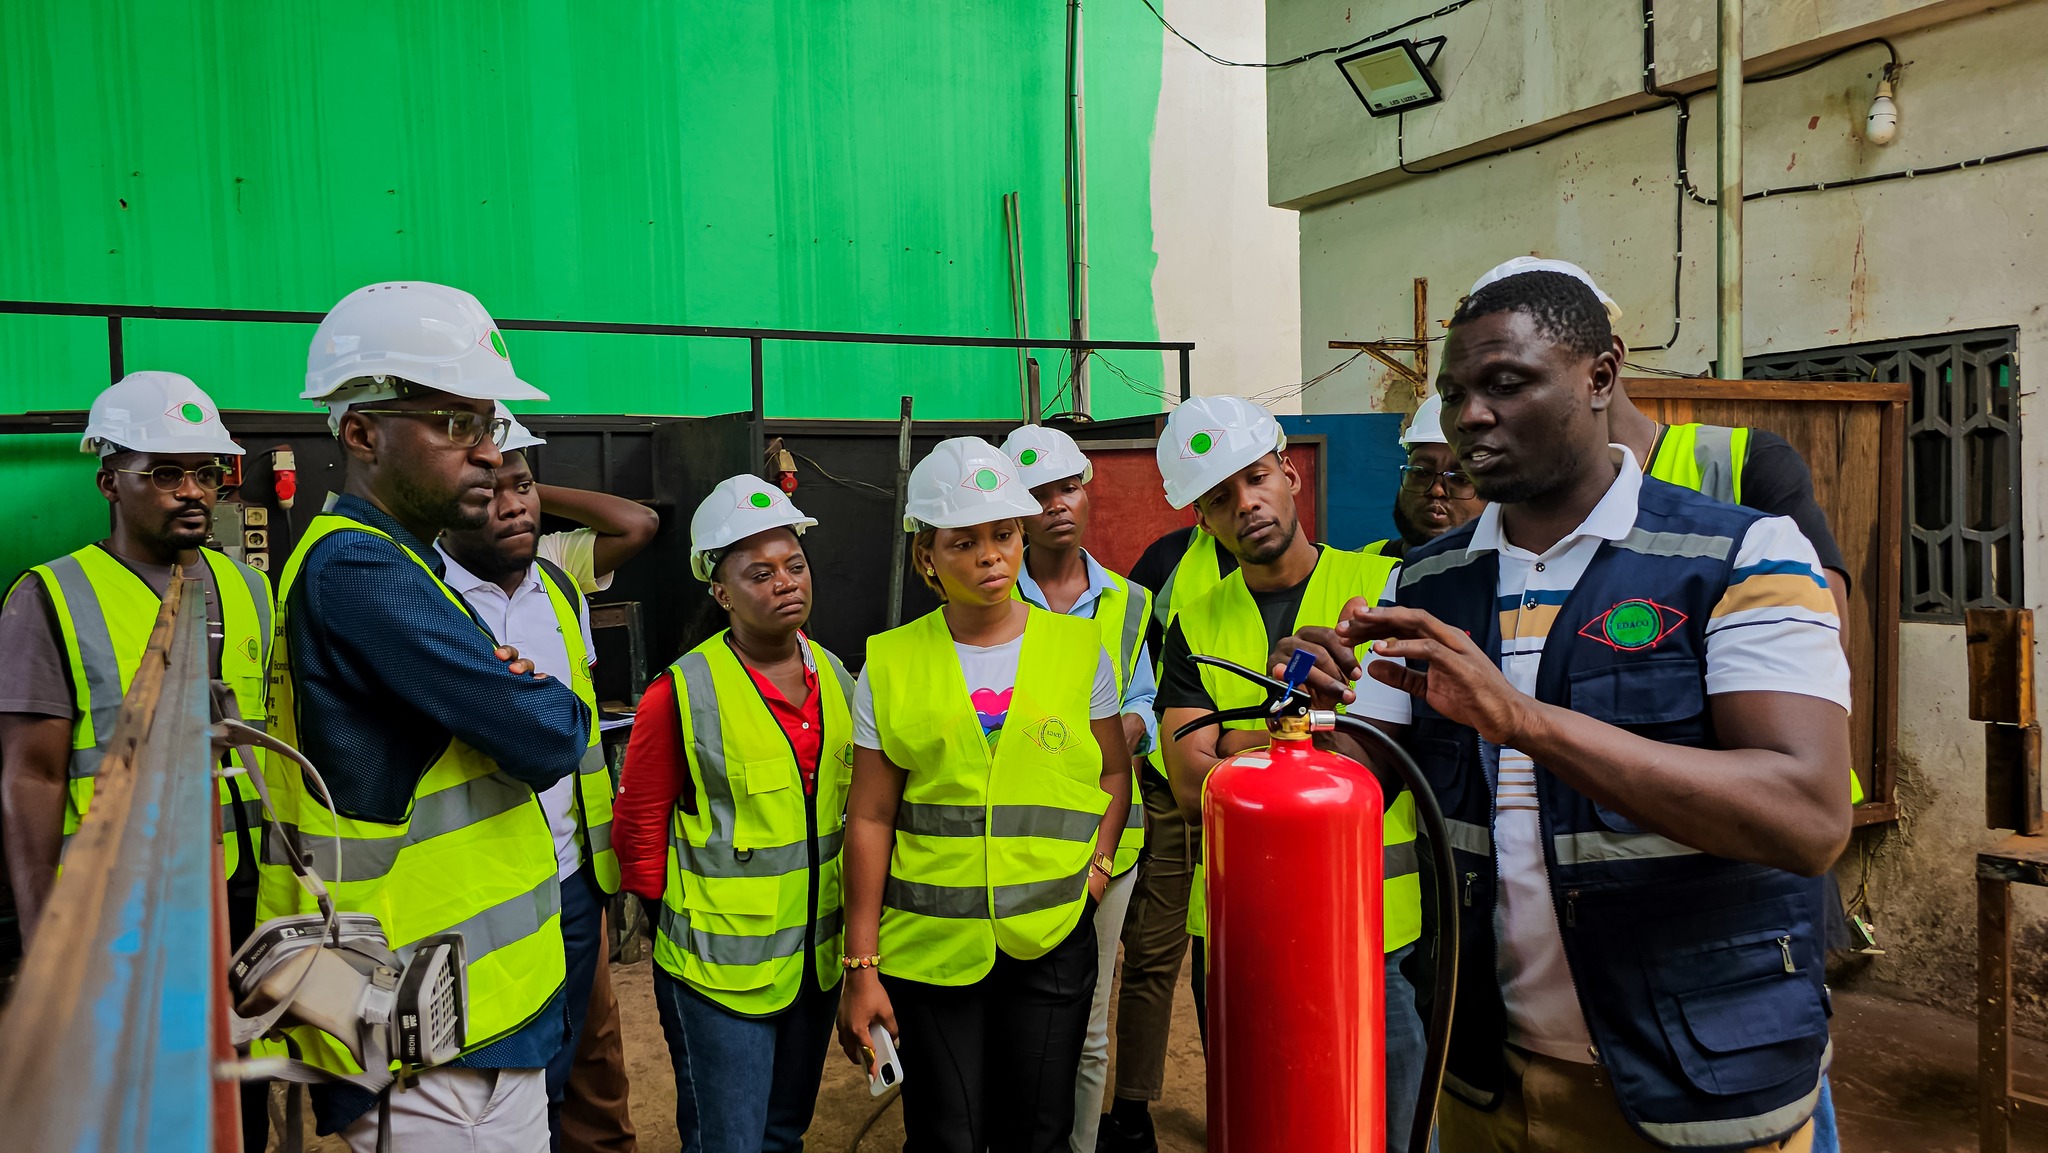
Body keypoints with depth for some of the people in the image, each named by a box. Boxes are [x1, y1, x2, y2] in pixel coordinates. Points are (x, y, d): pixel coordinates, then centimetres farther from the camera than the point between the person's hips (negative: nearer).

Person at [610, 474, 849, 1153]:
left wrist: (851, 930, 11)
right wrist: (677, 924, 0)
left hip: (816, 961, 6)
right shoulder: (683, 693, -17)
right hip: (720, 969, -5)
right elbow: (639, 828, -9)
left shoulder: (836, 680, 2)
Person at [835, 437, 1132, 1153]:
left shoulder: (1078, 647, 1)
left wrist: (1097, 871, -5)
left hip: (1051, 941, 1)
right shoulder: (892, 664, -2)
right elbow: (870, 819, -2)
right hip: (929, 945, 0)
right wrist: (860, 967, -3)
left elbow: (1114, 771, 11)